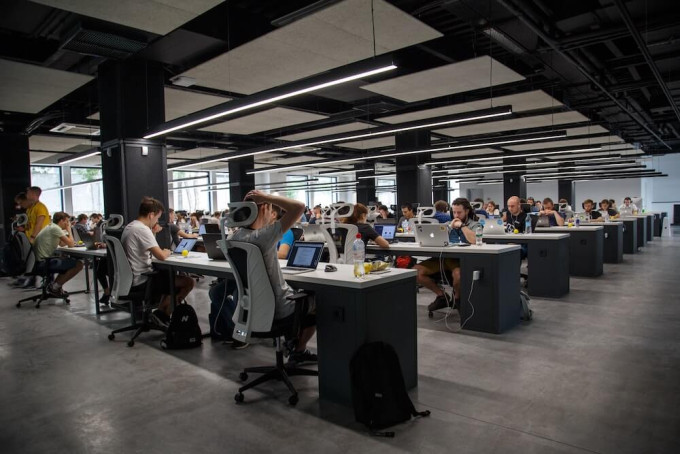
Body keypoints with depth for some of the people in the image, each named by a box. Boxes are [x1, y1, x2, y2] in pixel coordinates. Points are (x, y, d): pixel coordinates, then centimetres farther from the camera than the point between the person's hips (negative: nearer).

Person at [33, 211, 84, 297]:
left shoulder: (50, 227, 17)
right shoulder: (55, 228, -13)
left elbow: (62, 244, 21)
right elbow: (70, 244, -14)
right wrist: (69, 229, -1)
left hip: (40, 260, 11)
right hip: (44, 262, -11)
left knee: (69, 262, 27)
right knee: (79, 264, -14)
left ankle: (53, 286, 17)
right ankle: (55, 287, -3)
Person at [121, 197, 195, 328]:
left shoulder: (129, 227, 11)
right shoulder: (142, 229, -20)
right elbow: (161, 256, -26)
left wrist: (153, 233, 8)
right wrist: (167, 252, -4)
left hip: (131, 279, 10)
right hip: (141, 282, -10)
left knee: (169, 275, 29)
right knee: (188, 282, -8)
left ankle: (161, 311, 21)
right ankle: (162, 314, 4)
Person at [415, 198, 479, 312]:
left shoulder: (474, 224, 8)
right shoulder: (448, 223, 23)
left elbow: (474, 240, -15)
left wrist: (462, 226, -4)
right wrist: (450, 227, 4)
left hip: (461, 259, -4)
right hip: (444, 257, 5)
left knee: (458, 274, -41)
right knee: (415, 271, -17)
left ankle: (457, 298, -3)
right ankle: (442, 295, 3)